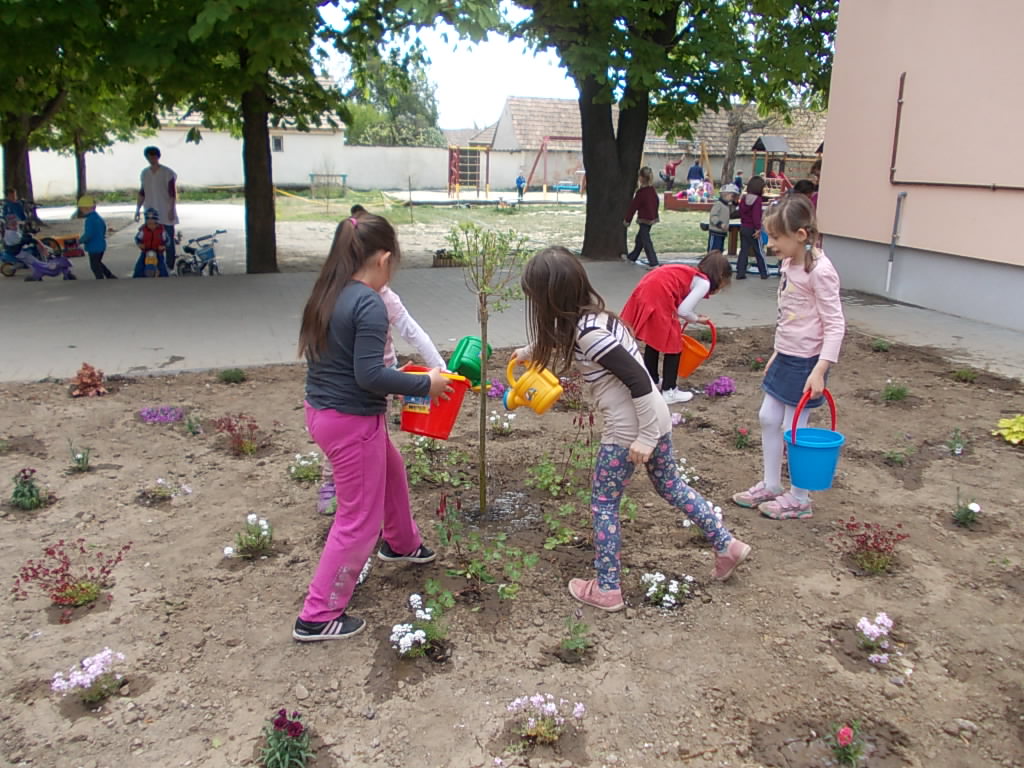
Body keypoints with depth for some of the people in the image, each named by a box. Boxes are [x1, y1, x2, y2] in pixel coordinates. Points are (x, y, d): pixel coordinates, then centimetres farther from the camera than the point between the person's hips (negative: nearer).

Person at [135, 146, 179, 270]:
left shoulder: (167, 173, -6)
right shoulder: (144, 173, 9)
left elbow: (173, 194, -9)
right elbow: (142, 193, 15)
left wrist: (171, 210, -16)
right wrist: (137, 209, 11)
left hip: (166, 214, -4)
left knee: (169, 241, 1)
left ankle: (169, 267, 6)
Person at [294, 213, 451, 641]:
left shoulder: (327, 295, 5)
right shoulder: (370, 305, -22)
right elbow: (369, 375, -26)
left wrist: (398, 382, 14)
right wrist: (424, 385, -15)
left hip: (321, 411, 10)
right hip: (352, 421, -9)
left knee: (391, 470, 31)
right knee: (359, 519, 5)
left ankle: (402, 544, 55)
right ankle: (318, 616, 15)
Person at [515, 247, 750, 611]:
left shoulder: (589, 334, -24)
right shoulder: (590, 313, 3)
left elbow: (638, 380, -25)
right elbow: (557, 341, 27)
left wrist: (645, 437, -20)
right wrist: (528, 353, 42)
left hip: (627, 432, -9)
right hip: (656, 418, 9)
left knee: (603, 504, 8)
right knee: (670, 486, 26)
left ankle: (606, 589, 19)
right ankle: (726, 544, 37)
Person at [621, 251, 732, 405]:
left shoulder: (689, 274, 25)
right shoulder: (704, 282, -1)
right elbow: (683, 310, -7)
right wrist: (697, 319, 11)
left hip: (644, 293, 9)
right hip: (657, 299, -9)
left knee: (654, 340, 25)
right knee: (673, 345, 7)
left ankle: (651, 381, 40)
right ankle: (669, 392, 13)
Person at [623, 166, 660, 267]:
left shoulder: (641, 192, -18)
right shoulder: (652, 190, 5)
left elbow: (634, 206, -13)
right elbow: (656, 202, 16)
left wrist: (627, 219, -5)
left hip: (644, 219, -9)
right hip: (652, 217, 9)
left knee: (646, 241, -5)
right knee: (639, 239, 22)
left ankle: (654, 263, -9)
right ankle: (632, 257, 37)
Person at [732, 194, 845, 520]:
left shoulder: (819, 270, -20)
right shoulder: (789, 263, 6)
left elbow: (835, 325, -20)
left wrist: (820, 370, -25)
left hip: (806, 361, -9)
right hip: (786, 356, 9)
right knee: (768, 418, 13)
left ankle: (799, 499, 17)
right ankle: (770, 486, 28)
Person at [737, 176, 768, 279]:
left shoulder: (744, 198, 7)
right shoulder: (758, 199, -16)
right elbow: (756, 215, -21)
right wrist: (758, 228, -18)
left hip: (743, 227, 6)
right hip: (753, 229, -6)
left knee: (743, 250, 9)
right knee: (759, 252, 4)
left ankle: (740, 273, 4)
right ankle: (764, 273, 13)